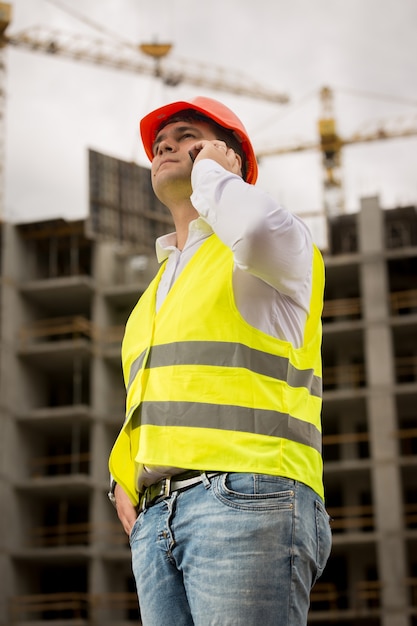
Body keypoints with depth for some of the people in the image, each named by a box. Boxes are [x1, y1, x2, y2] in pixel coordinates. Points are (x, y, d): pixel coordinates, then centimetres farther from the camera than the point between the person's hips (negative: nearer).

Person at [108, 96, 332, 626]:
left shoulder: (281, 242, 8)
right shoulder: (161, 286, 31)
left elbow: (257, 231, -20)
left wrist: (210, 170, 1)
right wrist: (124, 479, 13)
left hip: (248, 499, -7)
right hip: (156, 519, 7)